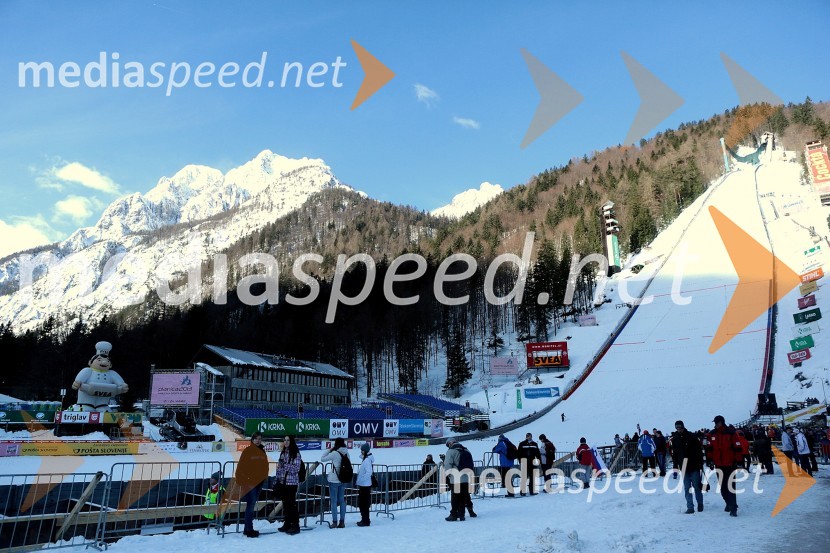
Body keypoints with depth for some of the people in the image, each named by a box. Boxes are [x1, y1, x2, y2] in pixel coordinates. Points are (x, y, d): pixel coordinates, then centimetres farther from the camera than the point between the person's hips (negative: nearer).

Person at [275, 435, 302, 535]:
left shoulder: (295, 453, -9)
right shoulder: (283, 452, 12)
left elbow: (296, 468, -14)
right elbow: (279, 467, 17)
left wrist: (284, 465, -22)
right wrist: (278, 480, 13)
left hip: (291, 482, -7)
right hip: (282, 481, 7)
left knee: (291, 504, -6)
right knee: (285, 503, 11)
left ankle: (295, 526, -1)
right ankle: (287, 524, 21)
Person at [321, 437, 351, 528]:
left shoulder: (334, 453, -14)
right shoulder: (346, 453, 3)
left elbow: (322, 459, -6)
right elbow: (349, 465, 7)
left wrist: (329, 450, -2)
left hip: (334, 480, -5)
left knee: (334, 501, 2)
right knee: (342, 500, 12)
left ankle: (334, 522, 3)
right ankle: (342, 522, 13)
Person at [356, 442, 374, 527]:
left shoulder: (367, 460, -19)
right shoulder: (365, 459, 11)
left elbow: (369, 472, -25)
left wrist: (361, 479, -20)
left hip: (365, 485, -10)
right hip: (363, 485, 10)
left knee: (364, 504, -3)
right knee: (362, 504, 17)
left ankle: (366, 521, 4)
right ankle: (364, 519, 26)